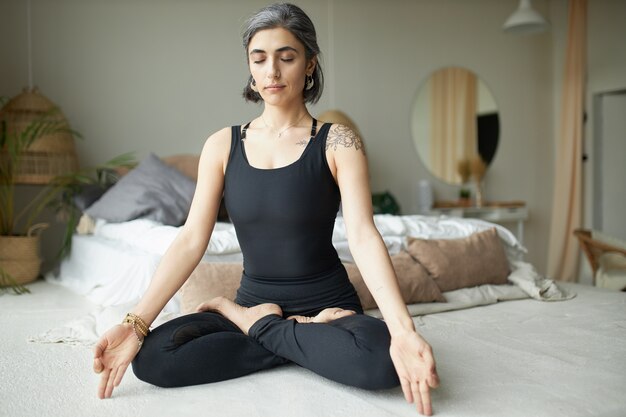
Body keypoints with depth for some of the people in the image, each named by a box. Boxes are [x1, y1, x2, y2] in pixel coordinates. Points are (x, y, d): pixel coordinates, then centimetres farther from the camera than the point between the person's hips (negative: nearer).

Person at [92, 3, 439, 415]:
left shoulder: (337, 142, -8)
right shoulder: (222, 145, 0)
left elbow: (363, 237, -19)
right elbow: (191, 241, -6)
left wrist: (403, 329, -33)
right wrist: (135, 322, -18)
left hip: (327, 303, -2)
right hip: (254, 303, 3)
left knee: (382, 358, -35)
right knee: (152, 357, -23)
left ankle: (258, 327, -8)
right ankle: (309, 338, -8)